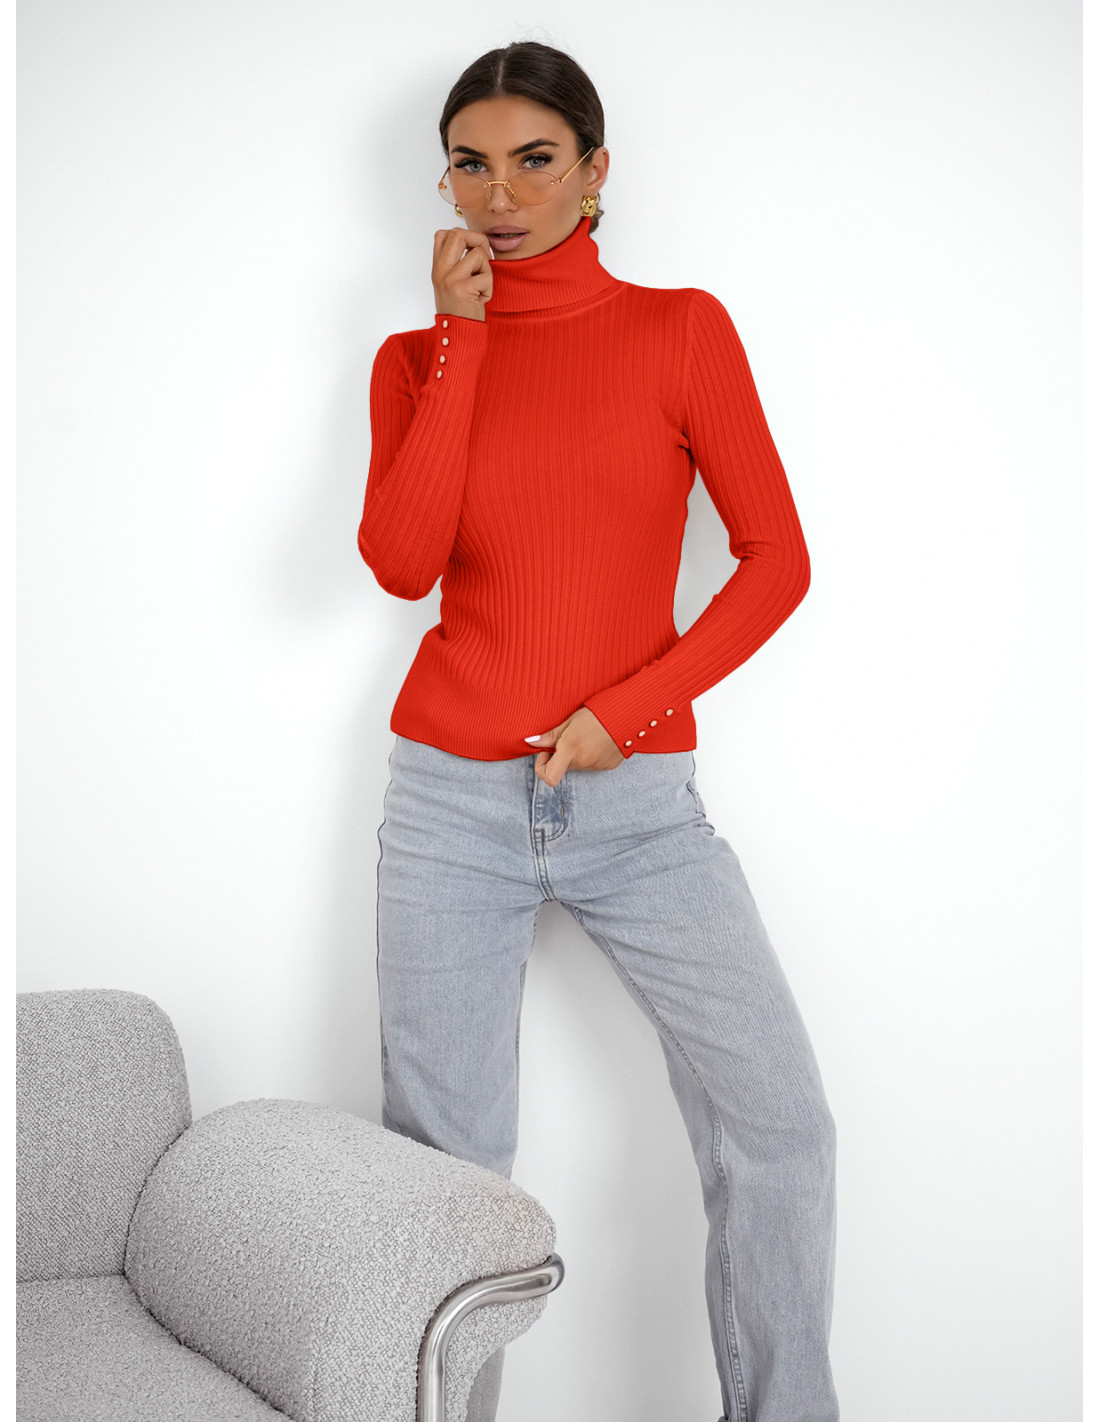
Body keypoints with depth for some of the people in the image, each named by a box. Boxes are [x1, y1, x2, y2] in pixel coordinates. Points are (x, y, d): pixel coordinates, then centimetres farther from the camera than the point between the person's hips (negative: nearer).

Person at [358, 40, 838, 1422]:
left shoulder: (682, 329, 3)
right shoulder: (417, 357, 7)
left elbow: (776, 559, -1)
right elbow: (401, 561, -10)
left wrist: (624, 712, -10)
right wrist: (462, 338, -9)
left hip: (638, 800, -1)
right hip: (452, 799, 1)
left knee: (777, 1124, -8)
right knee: (444, 1160, 1)